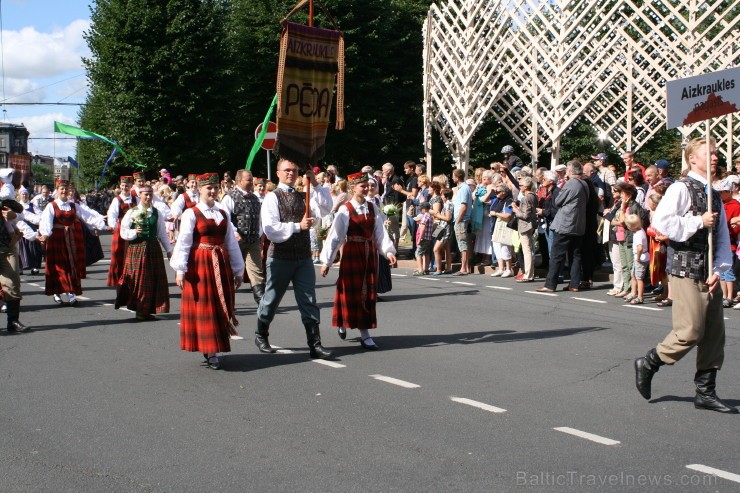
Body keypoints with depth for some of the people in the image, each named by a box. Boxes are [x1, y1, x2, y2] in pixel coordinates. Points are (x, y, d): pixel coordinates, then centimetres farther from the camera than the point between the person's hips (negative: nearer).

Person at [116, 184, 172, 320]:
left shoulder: (156, 213, 8)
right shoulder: (132, 212, -1)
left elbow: (162, 233, 12)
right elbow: (123, 231, -2)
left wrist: (169, 249, 10)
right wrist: (134, 232, -20)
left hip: (153, 249, 3)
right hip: (136, 249, -3)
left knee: (154, 280, 2)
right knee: (138, 280, 0)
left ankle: (147, 310, 12)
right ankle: (139, 310, 9)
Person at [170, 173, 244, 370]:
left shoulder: (222, 214, 12)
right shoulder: (191, 214, -3)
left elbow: (231, 242, 14)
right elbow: (183, 242, -8)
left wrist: (238, 270, 13)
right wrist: (180, 270, -15)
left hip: (221, 265, 5)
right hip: (199, 264, -5)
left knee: (221, 307, 7)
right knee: (203, 307, -2)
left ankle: (213, 350, 17)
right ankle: (209, 352, 2)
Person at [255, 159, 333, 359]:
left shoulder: (304, 197, 9)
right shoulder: (272, 198, -6)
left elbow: (325, 209, -8)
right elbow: (271, 230, -17)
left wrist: (315, 184, -15)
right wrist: (298, 226, -22)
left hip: (303, 256, 4)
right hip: (280, 257, -4)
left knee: (308, 301, 0)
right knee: (272, 299, 11)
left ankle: (315, 344, 0)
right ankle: (261, 336, 31)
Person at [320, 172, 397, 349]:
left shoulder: (372, 208, 4)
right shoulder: (345, 210, -9)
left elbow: (380, 232, -1)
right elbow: (335, 235, -11)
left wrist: (389, 251, -16)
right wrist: (326, 261, -12)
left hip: (370, 253, 4)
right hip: (352, 253, -4)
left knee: (368, 293, 8)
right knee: (353, 292, 1)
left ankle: (365, 333, 19)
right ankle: (364, 335, 11)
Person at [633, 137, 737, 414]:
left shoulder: (714, 195, 17)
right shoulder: (681, 189, -6)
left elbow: (722, 239, 14)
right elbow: (661, 221, -22)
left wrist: (718, 270, 0)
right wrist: (698, 222, -17)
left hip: (709, 274, 8)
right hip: (687, 271, -7)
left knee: (714, 334, 7)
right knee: (690, 331, -10)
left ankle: (705, 393, 15)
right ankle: (647, 365, 10)